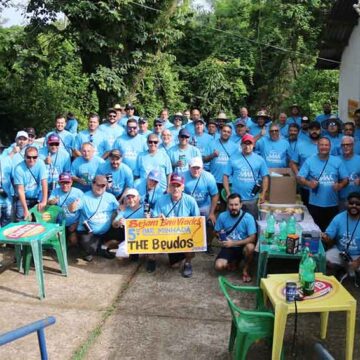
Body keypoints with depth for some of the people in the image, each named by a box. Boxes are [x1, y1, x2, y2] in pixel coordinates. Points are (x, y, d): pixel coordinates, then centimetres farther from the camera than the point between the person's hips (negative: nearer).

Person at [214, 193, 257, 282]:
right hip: (228, 247, 2)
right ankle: (234, 261, 15)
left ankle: (246, 270, -8)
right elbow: (217, 233, 7)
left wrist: (233, 243, -24)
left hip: (242, 246, -2)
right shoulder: (222, 216, -8)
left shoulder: (248, 217, -16)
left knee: (250, 247, -37)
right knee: (219, 266, -22)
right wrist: (220, 235, -18)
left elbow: (252, 238, -19)